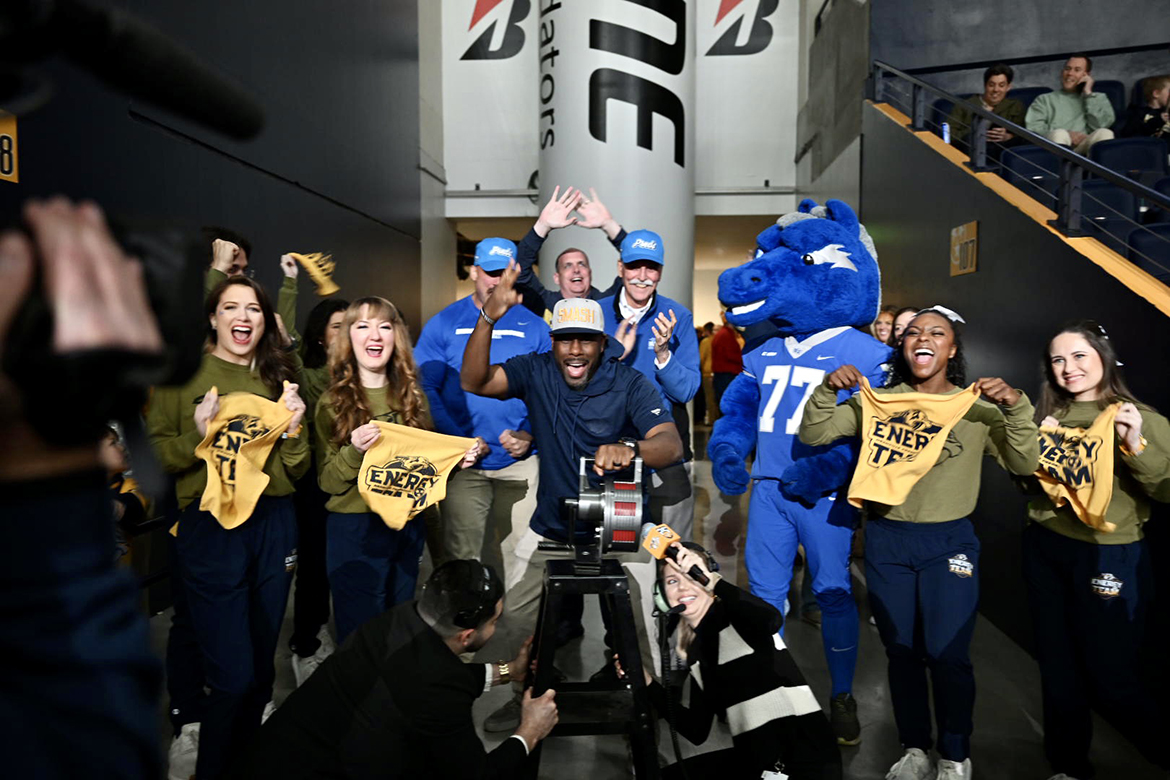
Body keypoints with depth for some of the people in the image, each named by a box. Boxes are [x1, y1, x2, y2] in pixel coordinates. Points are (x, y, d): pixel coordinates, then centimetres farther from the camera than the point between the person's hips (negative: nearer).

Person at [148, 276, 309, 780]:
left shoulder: (277, 376, 13)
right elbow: (156, 453, 0)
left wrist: (294, 429, -6)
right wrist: (198, 436, -18)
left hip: (273, 521, 4)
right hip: (209, 524, -4)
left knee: (262, 667, 12)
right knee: (233, 676, -6)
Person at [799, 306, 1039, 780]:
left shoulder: (977, 407, 0)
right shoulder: (877, 401, 3)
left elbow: (1024, 465, -6)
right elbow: (813, 435, -2)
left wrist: (1016, 407, -20)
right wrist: (827, 390, -18)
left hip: (949, 542, -2)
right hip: (885, 540, 2)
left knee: (947, 655, 1)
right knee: (901, 651, 13)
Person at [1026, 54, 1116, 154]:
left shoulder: (1098, 98, 29)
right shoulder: (1045, 99, 26)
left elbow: (1103, 124, 8)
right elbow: (1032, 128, 7)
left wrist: (1088, 93, 11)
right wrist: (1066, 135, -10)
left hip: (1084, 146, 1)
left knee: (1104, 133, -31)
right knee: (1060, 134, -36)